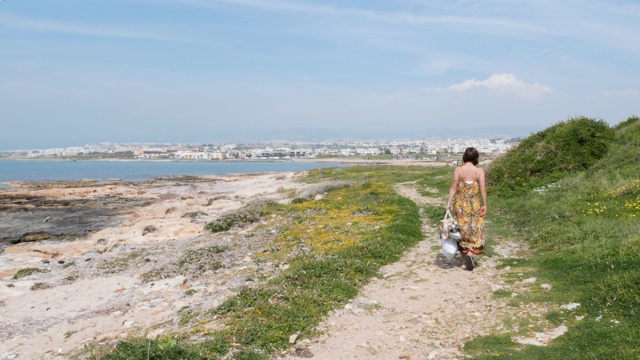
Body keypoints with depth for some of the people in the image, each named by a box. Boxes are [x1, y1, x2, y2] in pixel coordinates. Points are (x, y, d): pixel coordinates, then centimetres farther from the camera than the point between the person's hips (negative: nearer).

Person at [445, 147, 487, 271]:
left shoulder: (458, 170, -7)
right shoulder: (480, 171, -7)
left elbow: (454, 187, -9)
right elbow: (483, 189, -7)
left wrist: (449, 203, -6)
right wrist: (484, 205, 2)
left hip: (460, 204, 1)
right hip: (474, 205, -1)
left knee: (461, 230, 12)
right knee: (474, 230, 9)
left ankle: (464, 259, 20)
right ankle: (470, 254, -14)